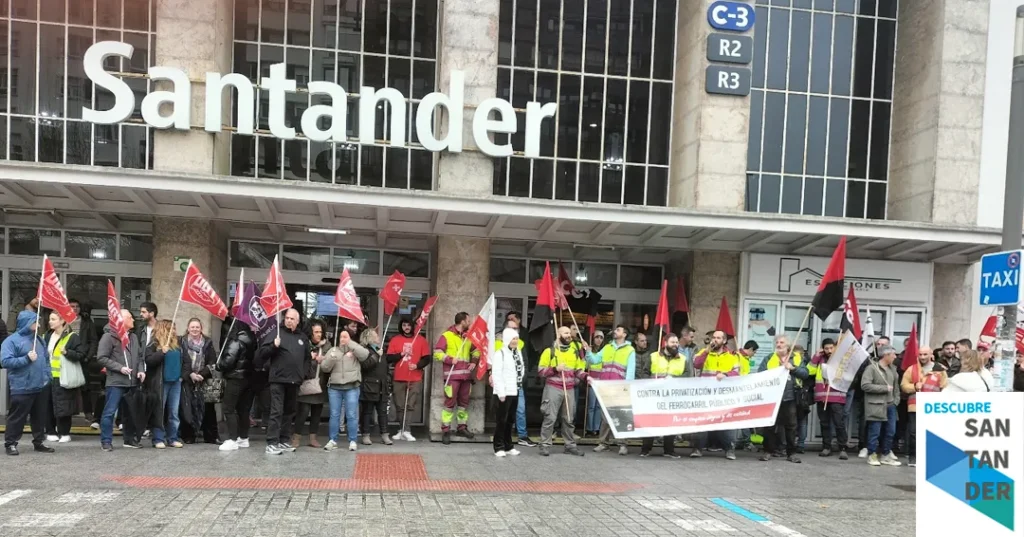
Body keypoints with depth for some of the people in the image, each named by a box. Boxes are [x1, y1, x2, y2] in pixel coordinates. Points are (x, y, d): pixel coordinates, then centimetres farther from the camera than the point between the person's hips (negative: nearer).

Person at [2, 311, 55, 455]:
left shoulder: (39, 339, 13)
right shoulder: (12, 340, -8)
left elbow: (46, 359, 19)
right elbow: (5, 361, -16)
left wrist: (46, 376, 8)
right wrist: (26, 359, -21)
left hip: (39, 387, 7)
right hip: (21, 388, -6)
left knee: (40, 417, 12)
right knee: (17, 417, 1)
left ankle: (39, 442, 22)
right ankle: (10, 443, 11)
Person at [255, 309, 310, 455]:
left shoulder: (302, 337, 14)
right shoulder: (276, 333, -1)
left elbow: (307, 357, 25)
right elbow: (262, 352, -6)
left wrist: (303, 372, 14)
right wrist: (273, 346, -22)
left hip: (294, 381, 6)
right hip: (278, 379, -5)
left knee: (289, 412, 11)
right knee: (276, 412, -9)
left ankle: (284, 441, 19)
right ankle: (272, 443, -7)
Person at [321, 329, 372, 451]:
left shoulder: (356, 350, 7)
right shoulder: (333, 350, 13)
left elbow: (365, 355, -16)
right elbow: (324, 368, 7)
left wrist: (350, 343, -13)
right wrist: (331, 359, -13)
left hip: (352, 388, -2)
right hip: (334, 387, 2)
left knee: (352, 415, -1)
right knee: (334, 415, 5)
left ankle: (352, 441, 6)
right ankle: (333, 440, 12)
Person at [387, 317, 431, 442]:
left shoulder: (420, 340, 5)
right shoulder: (395, 340, 6)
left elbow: (427, 358, 4)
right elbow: (389, 358, 2)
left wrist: (417, 365, -11)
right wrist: (401, 354, -11)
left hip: (415, 379, -1)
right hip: (399, 379, 1)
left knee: (410, 406, -6)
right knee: (400, 406, 3)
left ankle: (405, 431, -5)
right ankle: (404, 430, 10)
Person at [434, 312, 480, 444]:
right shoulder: (447, 336, -3)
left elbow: (476, 350, 28)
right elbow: (437, 352, -7)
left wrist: (474, 361, 10)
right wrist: (450, 359, -18)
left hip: (466, 375, 6)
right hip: (452, 375, -6)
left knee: (464, 401, 10)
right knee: (450, 402, -8)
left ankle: (462, 427, 21)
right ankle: (446, 430, -4)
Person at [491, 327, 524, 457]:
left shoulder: (518, 352, 12)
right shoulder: (500, 354, -13)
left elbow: (522, 368, 23)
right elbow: (496, 374, -17)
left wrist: (519, 380, 8)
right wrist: (501, 392, -19)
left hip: (514, 392, 8)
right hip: (503, 393, -8)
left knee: (510, 420, 14)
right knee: (501, 420, -2)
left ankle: (508, 446, 23)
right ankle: (499, 447, 5)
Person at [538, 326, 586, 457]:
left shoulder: (575, 352, 13)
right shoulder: (550, 351, -1)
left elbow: (578, 370, 16)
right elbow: (541, 371, -3)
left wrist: (585, 376, -4)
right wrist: (555, 369, -17)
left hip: (570, 390, 4)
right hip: (553, 388, -4)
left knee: (569, 419, 8)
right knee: (550, 418, -4)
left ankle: (570, 445, 15)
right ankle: (545, 445, 1)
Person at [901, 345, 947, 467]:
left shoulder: (940, 370, 6)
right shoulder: (912, 369, 6)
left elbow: (945, 389, 7)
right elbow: (904, 385, 6)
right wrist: (914, 387, -13)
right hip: (915, 407, 0)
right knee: (913, 432, -1)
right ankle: (912, 456, 11)